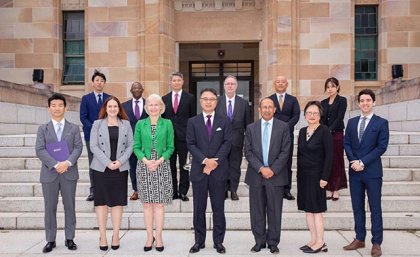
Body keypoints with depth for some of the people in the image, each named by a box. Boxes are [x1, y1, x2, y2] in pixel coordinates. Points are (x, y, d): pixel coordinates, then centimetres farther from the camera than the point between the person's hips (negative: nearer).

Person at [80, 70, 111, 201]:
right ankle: (93, 191, 10)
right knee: (93, 165, 3)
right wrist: (94, 128, -13)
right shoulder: (86, 98, 7)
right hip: (91, 135, 0)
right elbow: (83, 117, 1)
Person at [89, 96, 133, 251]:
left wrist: (120, 161, -10)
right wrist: (107, 162, -13)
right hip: (101, 168, -1)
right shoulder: (97, 124, 5)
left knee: (118, 201, 4)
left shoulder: (126, 124, 9)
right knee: (101, 201, 3)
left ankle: (116, 235, 13)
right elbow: (93, 146, -3)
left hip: (121, 168, 1)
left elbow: (130, 145, 4)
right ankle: (102, 236, 11)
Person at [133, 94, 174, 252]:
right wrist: (146, 160, -13)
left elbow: (170, 147, 2)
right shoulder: (140, 124, 5)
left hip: (162, 166, -1)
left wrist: (160, 160, -12)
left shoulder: (167, 124, 3)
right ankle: (149, 237, 16)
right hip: (144, 167, 1)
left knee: (159, 203, 2)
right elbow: (136, 147, 3)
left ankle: (159, 237, 12)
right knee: (147, 203, 5)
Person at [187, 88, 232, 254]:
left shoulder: (224, 121, 6)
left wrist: (215, 161, -13)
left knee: (218, 208, 7)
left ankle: (218, 241, 18)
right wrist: (205, 160, -14)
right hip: (199, 170, 1)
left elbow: (227, 143, -2)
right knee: (199, 208, 8)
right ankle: (199, 241, 20)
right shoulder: (193, 121, 6)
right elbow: (190, 144, -2)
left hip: (219, 170, 0)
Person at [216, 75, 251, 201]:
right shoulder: (216, 101, 1)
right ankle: (223, 190, 21)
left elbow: (247, 124, 5)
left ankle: (233, 190, 20)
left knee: (235, 167, 7)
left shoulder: (244, 103, 3)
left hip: (237, 141, 0)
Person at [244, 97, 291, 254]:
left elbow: (285, 151, -3)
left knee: (275, 211, 6)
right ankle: (259, 241, 20)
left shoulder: (283, 127, 3)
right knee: (257, 211, 7)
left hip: (276, 175, -1)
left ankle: (273, 242, 18)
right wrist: (261, 168, -10)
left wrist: (273, 169, -11)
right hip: (256, 175, 1)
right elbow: (248, 152, 1)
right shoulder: (251, 128, 7)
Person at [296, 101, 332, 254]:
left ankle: (320, 243, 10)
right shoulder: (302, 131, 10)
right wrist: (299, 174, 9)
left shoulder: (324, 131, -9)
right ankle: (314, 240, 19)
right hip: (303, 175, 7)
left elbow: (329, 155, -12)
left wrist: (324, 177, -17)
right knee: (307, 209, 10)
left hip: (316, 175, -6)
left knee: (316, 209, -1)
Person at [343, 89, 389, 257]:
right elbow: (347, 144, 7)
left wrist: (363, 162, -15)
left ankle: (376, 243, 14)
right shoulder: (351, 122, 10)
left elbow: (382, 147, -9)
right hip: (354, 171, 4)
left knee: (375, 208, 4)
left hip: (372, 171, -4)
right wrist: (354, 161, -9)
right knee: (357, 207, 11)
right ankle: (359, 239, 22)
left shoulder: (381, 123, -2)